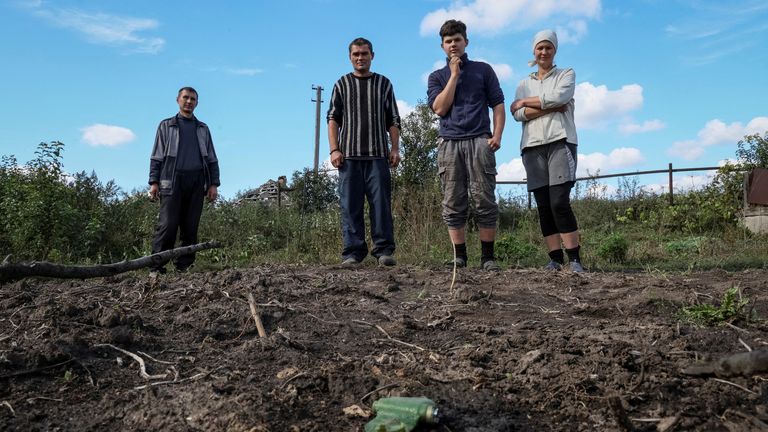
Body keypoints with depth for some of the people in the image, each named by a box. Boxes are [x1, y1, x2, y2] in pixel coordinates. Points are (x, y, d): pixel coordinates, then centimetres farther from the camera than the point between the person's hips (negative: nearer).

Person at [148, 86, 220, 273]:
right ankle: (157, 267, -8)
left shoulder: (203, 129, 21)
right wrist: (153, 182, -2)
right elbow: (157, 156, 9)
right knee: (167, 225, -11)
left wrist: (214, 184, 7)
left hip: (196, 182, 3)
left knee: (191, 228, 0)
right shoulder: (166, 125, 15)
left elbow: (212, 159, 18)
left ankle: (184, 267, 4)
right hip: (172, 180, -2)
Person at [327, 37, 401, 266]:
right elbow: (333, 119, 9)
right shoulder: (342, 84, 15)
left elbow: (393, 120, 13)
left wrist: (395, 148, 2)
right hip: (349, 154, 0)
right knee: (350, 205, -2)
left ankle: (384, 251, -3)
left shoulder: (383, 83, 16)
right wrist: (334, 150, -3)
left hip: (378, 154, 0)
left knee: (381, 202, -5)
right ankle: (353, 252, 2)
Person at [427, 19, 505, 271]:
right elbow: (440, 108, 1)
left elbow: (498, 104, 9)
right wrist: (454, 75, 1)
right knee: (453, 205, -1)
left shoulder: (483, 70, 16)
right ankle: (459, 257, 4)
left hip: (479, 141, -1)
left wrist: (497, 135, -6)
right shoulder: (437, 77, 18)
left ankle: (488, 257, -1)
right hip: (449, 144, 1)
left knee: (484, 201, -6)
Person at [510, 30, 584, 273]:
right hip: (532, 146, 3)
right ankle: (555, 258, 3)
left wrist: (525, 102, 2)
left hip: (560, 141, -3)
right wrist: (552, 108, -7)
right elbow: (519, 115, 2)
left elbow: (557, 96, -8)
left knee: (559, 202, -16)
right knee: (543, 206, -1)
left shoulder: (566, 75, 15)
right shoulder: (524, 84, 20)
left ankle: (575, 259, -12)